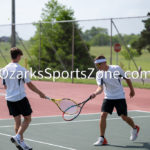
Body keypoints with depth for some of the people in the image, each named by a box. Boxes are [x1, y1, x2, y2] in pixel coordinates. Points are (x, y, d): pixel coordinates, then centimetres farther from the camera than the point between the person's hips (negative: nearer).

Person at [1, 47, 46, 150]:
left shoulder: (5, 69, 5)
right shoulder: (21, 69, -12)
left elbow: (5, 86, 14)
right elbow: (29, 84, -9)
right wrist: (40, 93, 2)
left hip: (9, 98, 6)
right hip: (20, 98, -6)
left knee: (17, 120, 11)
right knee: (27, 119, 5)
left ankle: (20, 142, 10)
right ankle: (18, 137, -11)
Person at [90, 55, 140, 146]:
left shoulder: (116, 69, -15)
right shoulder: (99, 74, -8)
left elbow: (127, 79, 0)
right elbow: (100, 88, -17)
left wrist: (132, 90, 10)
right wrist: (95, 93, -39)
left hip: (120, 97, -2)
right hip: (108, 97, 3)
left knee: (124, 117, -1)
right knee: (103, 115, -14)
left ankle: (135, 128, 31)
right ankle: (102, 139, -5)